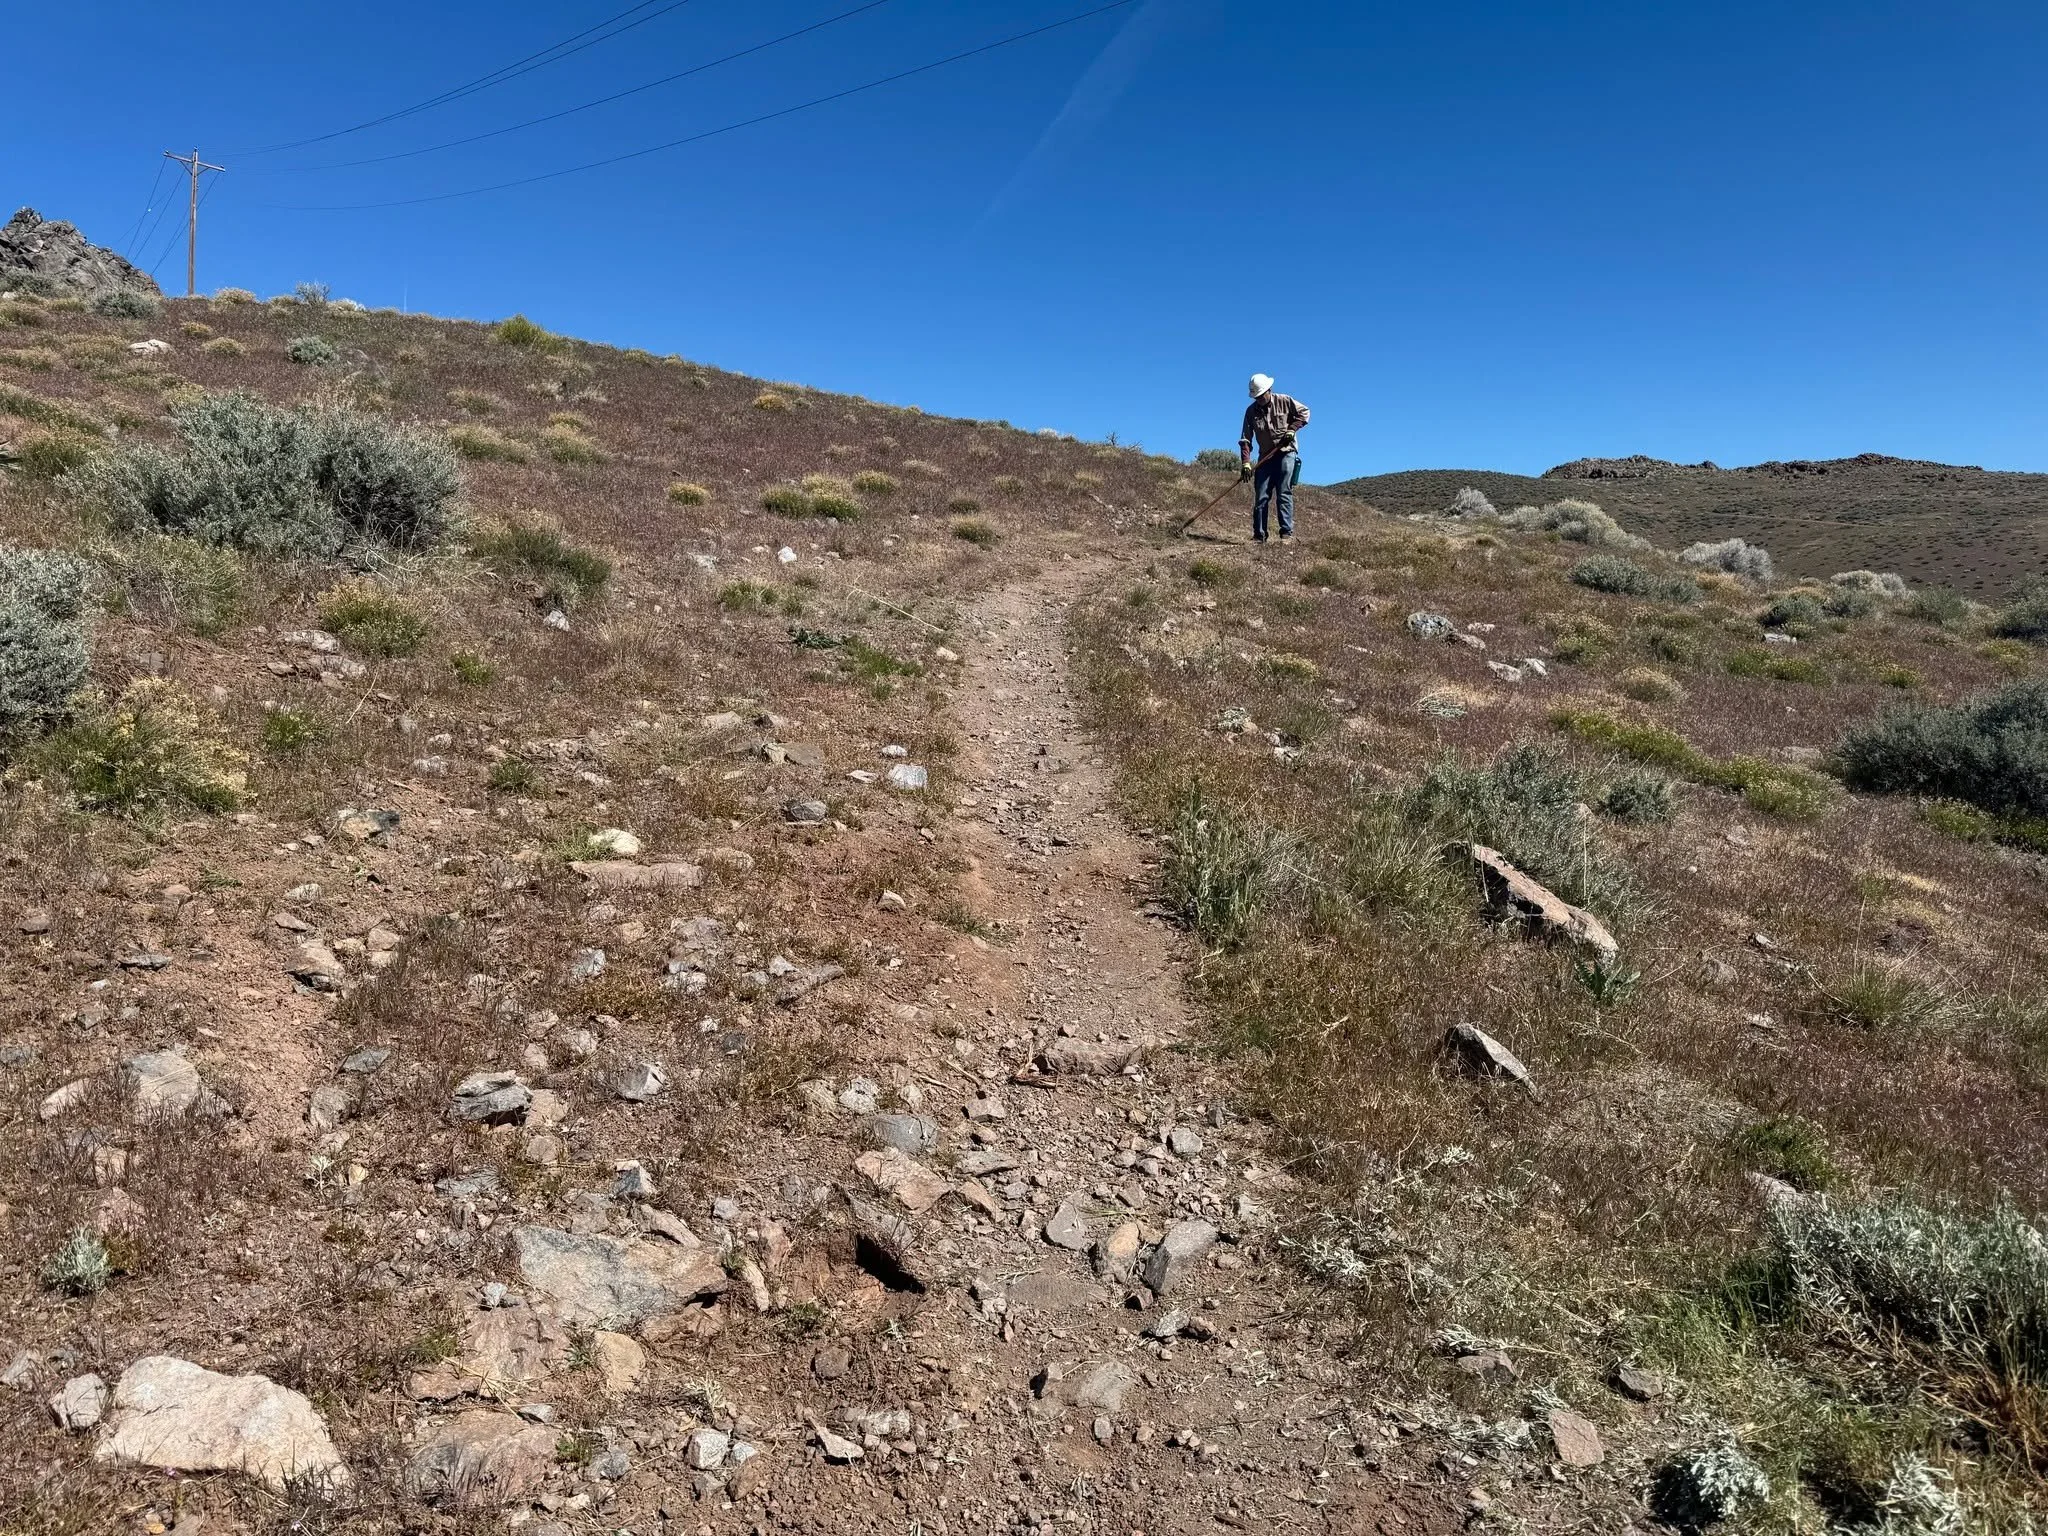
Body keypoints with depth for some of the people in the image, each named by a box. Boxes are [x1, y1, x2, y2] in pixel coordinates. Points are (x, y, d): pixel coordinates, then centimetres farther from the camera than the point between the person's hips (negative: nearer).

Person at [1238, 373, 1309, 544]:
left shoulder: (1284, 401, -3)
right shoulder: (1251, 411, 2)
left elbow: (1304, 412, 6)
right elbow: (1246, 439, -1)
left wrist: (1292, 429, -10)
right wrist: (1246, 462, -12)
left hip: (1286, 454, -3)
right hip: (1265, 457, 3)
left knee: (1284, 494, -10)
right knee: (1261, 497, -1)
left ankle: (1287, 533, -11)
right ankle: (1259, 535, 2)